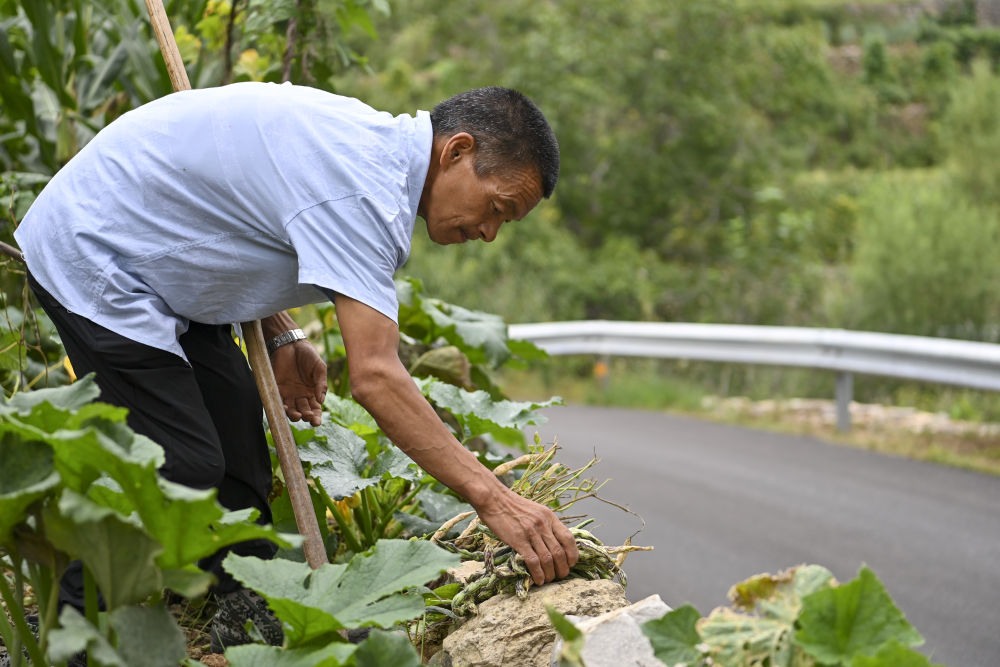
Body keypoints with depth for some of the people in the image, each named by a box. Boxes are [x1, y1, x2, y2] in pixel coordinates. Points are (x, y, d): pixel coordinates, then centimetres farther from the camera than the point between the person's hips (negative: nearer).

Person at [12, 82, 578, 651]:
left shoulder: (367, 136, 3)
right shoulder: (362, 187, -28)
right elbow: (375, 376, -35)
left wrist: (282, 336, 7)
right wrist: (492, 498, -35)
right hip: (90, 258, -10)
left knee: (237, 427, 9)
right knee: (181, 471, -12)